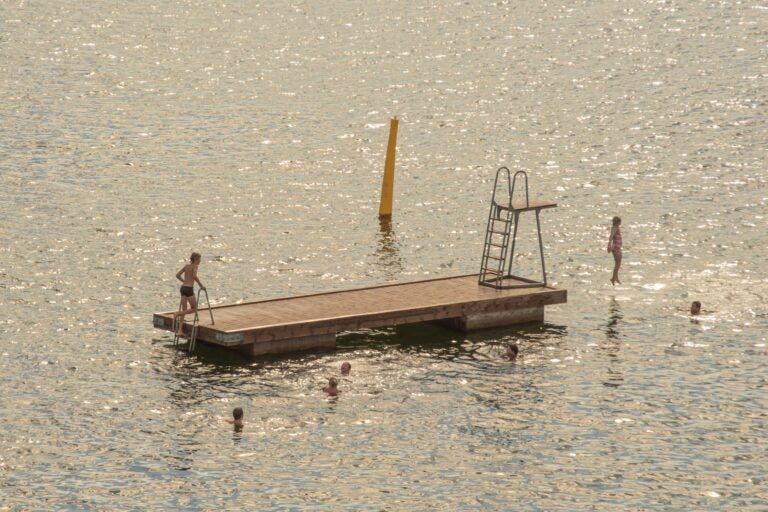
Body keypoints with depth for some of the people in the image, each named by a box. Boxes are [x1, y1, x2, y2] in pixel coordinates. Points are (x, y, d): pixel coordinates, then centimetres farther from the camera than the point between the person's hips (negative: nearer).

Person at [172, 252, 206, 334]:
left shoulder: (186, 266, 13)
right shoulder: (195, 266, -7)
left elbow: (177, 275, 13)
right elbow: (194, 276, -25)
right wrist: (201, 285, -15)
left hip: (183, 288, 7)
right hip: (189, 289, -7)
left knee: (184, 310, 10)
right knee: (194, 308, 8)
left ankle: (180, 330, 7)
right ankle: (177, 314, -8)